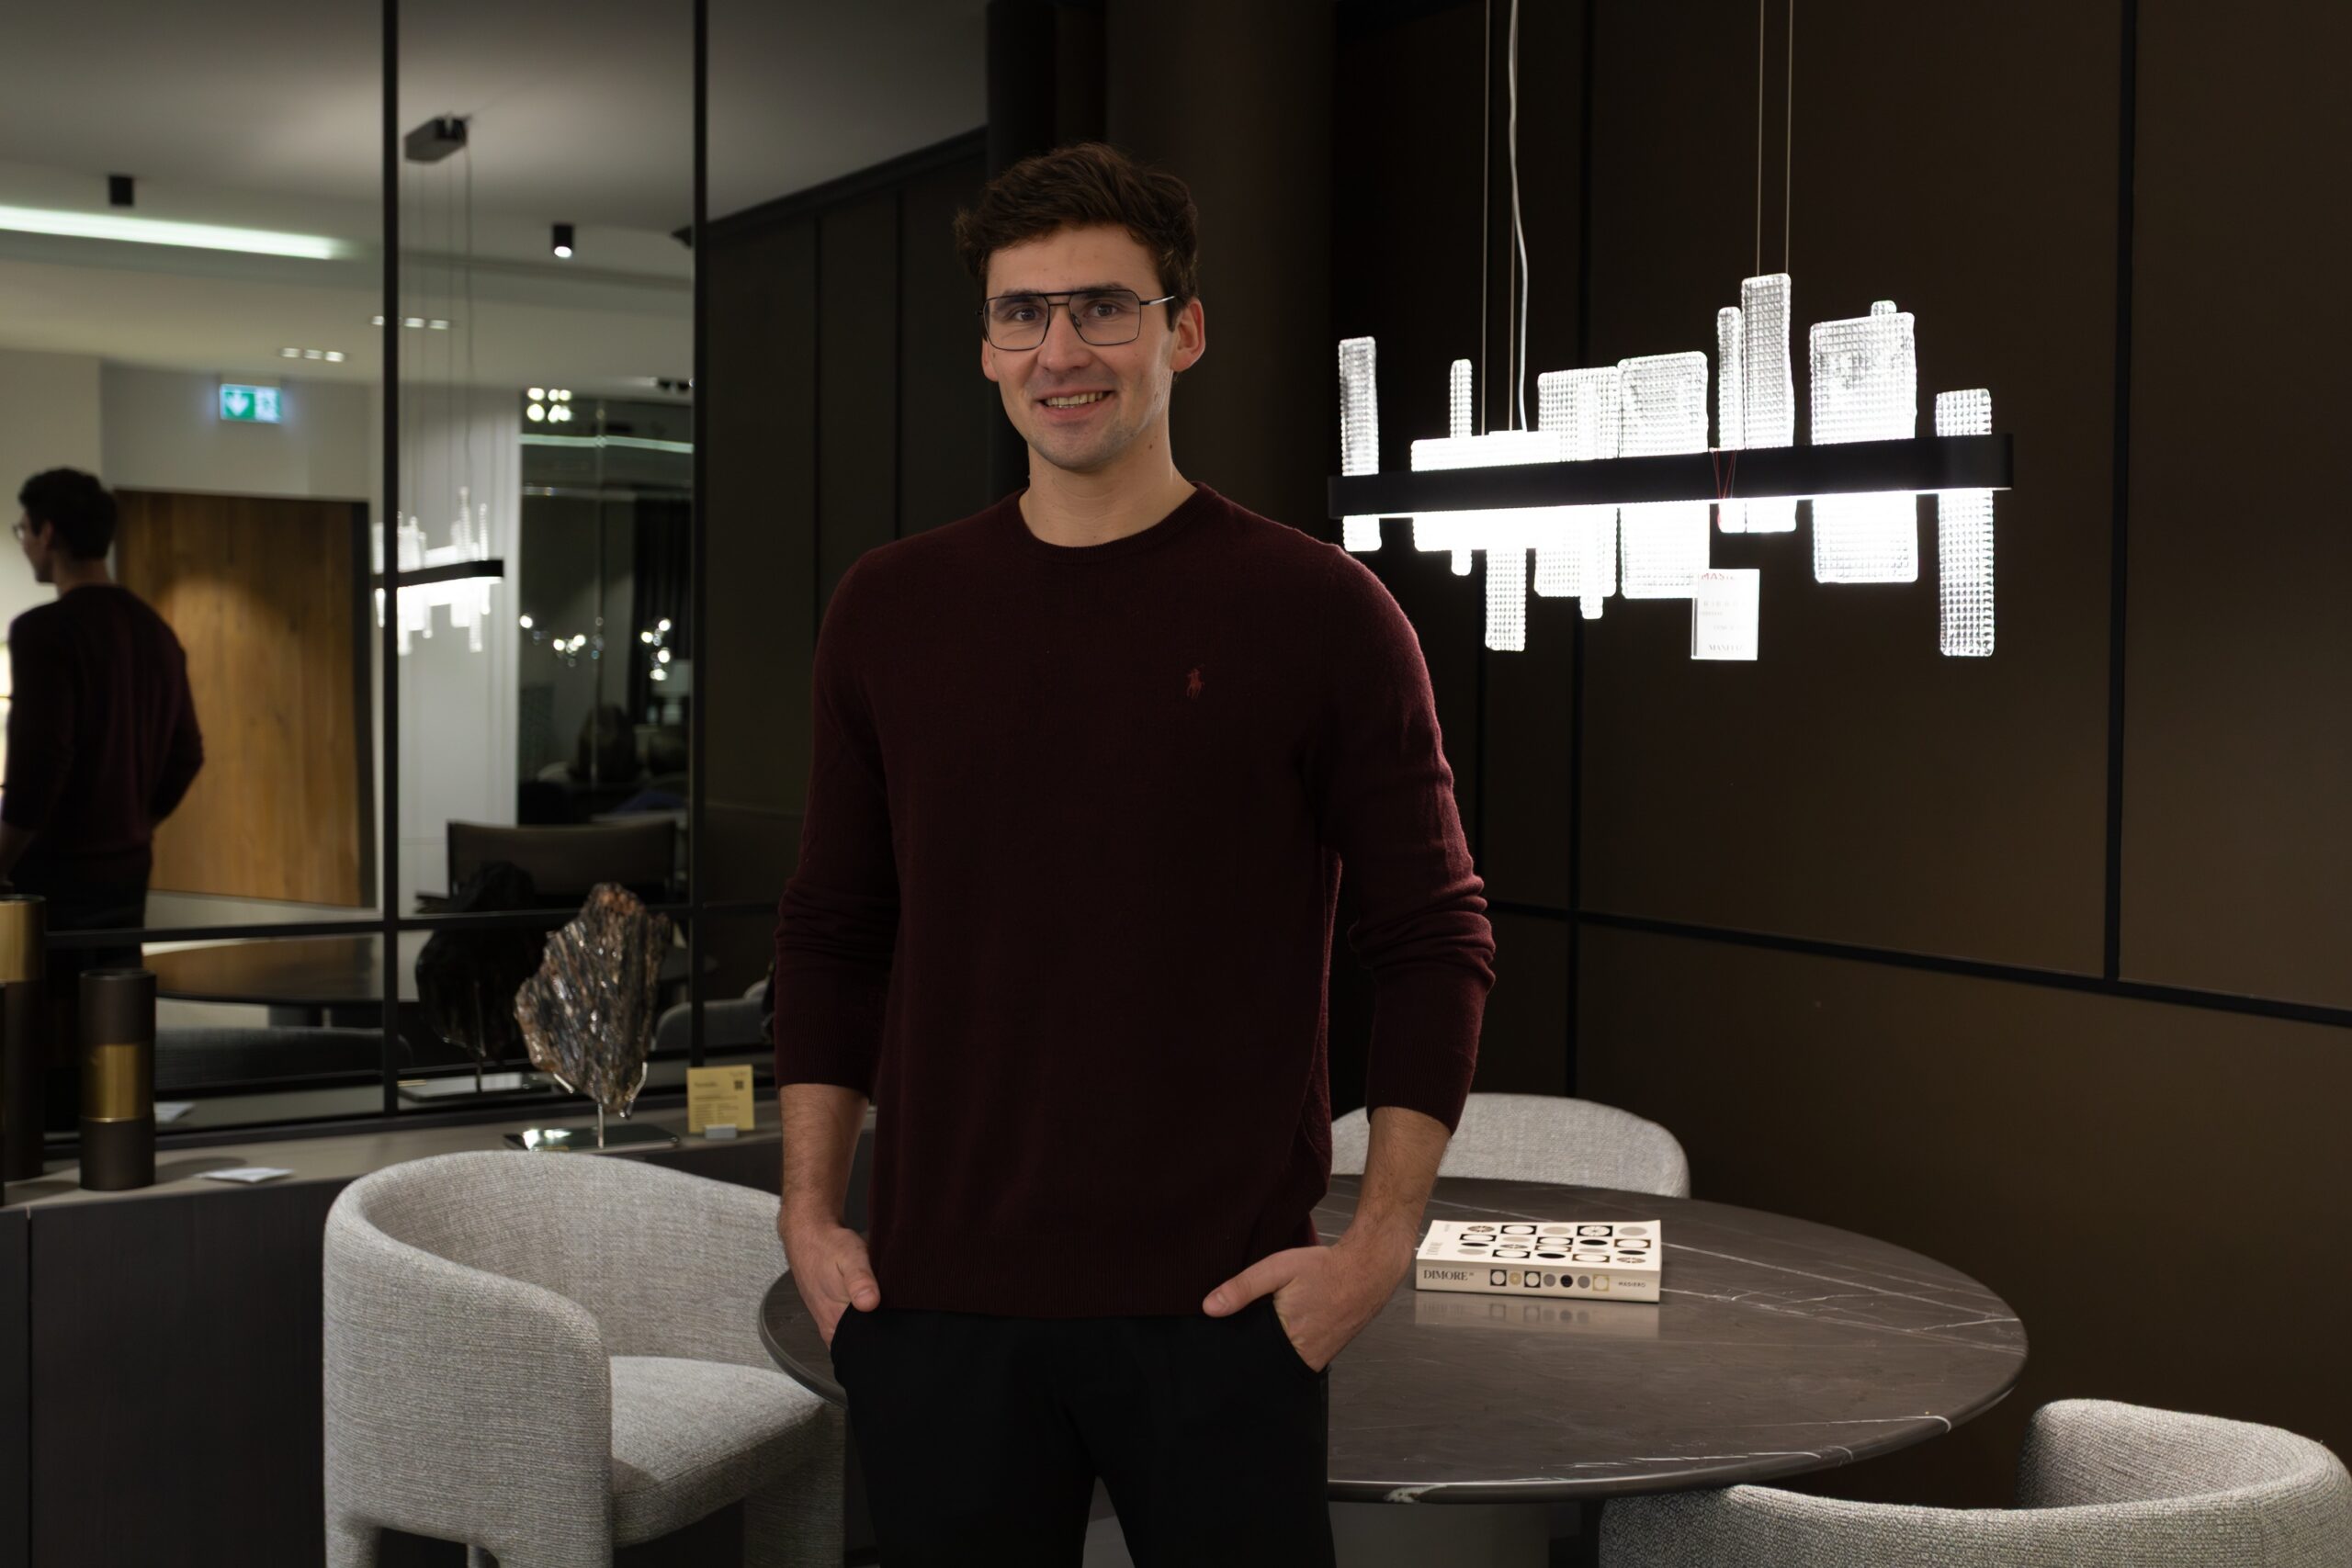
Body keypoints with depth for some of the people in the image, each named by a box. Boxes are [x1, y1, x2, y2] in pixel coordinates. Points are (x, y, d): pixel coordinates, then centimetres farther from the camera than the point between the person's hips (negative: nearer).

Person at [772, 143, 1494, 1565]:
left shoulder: (1320, 611, -4)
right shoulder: (890, 609, 6)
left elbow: (1436, 939, -2)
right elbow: (834, 930, 13)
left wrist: (1381, 1243, -8)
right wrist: (811, 1211, 6)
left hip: (1219, 1307, -2)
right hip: (937, 1301, 3)